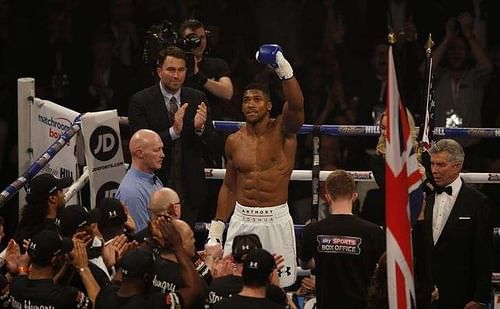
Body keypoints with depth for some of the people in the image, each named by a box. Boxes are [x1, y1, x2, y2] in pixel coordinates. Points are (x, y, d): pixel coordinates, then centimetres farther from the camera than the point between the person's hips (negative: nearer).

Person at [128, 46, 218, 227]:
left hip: (189, 189, 3)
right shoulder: (141, 101, -7)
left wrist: (200, 128, -19)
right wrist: (173, 131, -27)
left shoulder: (197, 99, 4)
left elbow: (211, 142, 4)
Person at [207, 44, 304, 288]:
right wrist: (216, 229, 12)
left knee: (279, 286, -5)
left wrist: (284, 69, -38)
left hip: (276, 220, -3)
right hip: (242, 219, 3)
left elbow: (296, 104, -24)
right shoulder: (234, 141, 7)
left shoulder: (282, 131, -3)